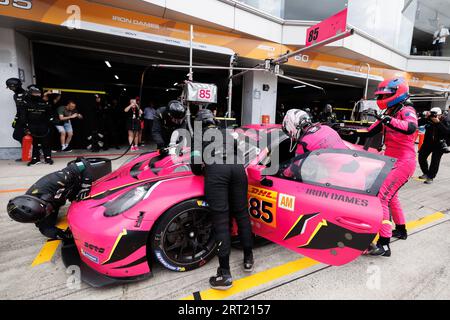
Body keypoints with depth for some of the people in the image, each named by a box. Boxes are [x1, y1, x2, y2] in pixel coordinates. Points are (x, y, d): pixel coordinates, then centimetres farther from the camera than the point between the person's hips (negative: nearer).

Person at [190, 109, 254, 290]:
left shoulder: (198, 134, 23)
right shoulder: (227, 133, 34)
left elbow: (195, 159, 9)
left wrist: (199, 170, 28)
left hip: (215, 169, -3)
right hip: (237, 166, 4)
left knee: (221, 219, -3)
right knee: (241, 213, 13)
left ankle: (225, 274, 0)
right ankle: (248, 259, 25)